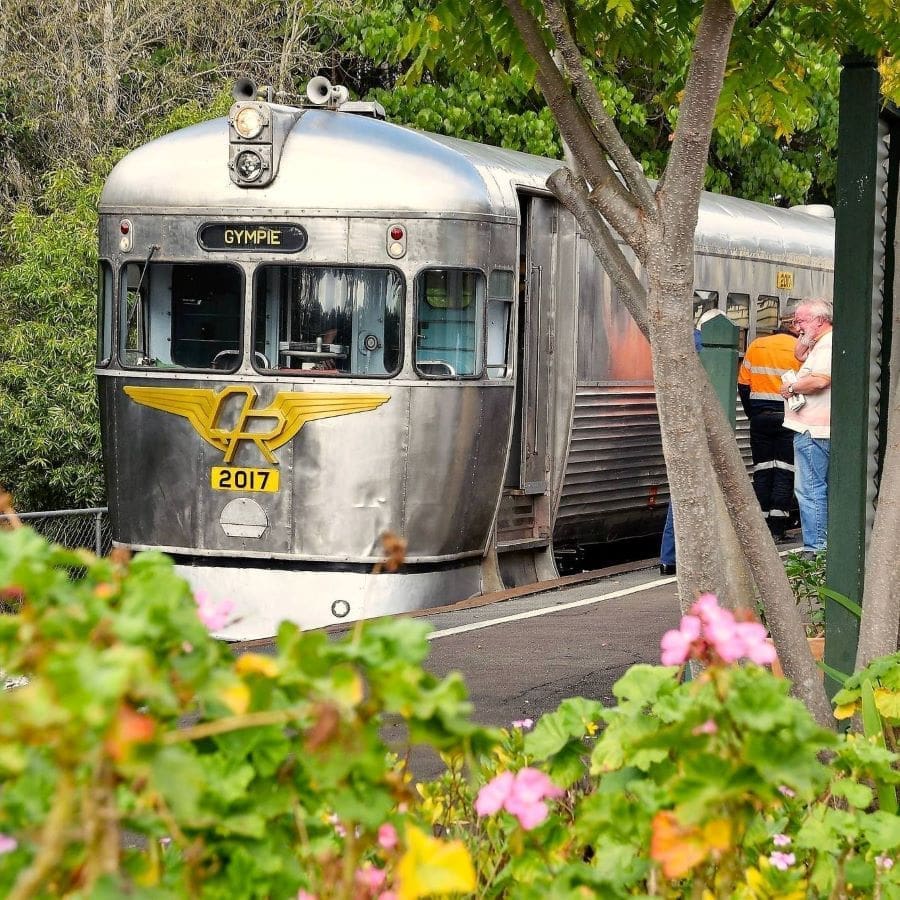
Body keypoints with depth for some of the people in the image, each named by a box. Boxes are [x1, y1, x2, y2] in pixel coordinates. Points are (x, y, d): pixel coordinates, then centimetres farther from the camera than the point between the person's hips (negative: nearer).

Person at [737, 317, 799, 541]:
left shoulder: (756, 346, 6)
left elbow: (743, 383, 7)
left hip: (760, 415, 3)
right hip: (788, 416, -3)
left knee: (762, 470, 7)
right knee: (784, 471, 0)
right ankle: (777, 528, -4)